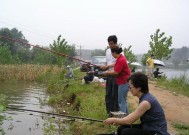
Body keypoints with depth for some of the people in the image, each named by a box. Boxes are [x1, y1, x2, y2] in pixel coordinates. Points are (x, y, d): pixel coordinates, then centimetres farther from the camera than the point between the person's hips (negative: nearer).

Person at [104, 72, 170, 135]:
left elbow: (129, 120, -19)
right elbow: (134, 115, 14)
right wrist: (118, 120, 8)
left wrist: (114, 120, -5)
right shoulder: (145, 96, 2)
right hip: (148, 128, 9)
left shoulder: (146, 102, -25)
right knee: (121, 128, 1)